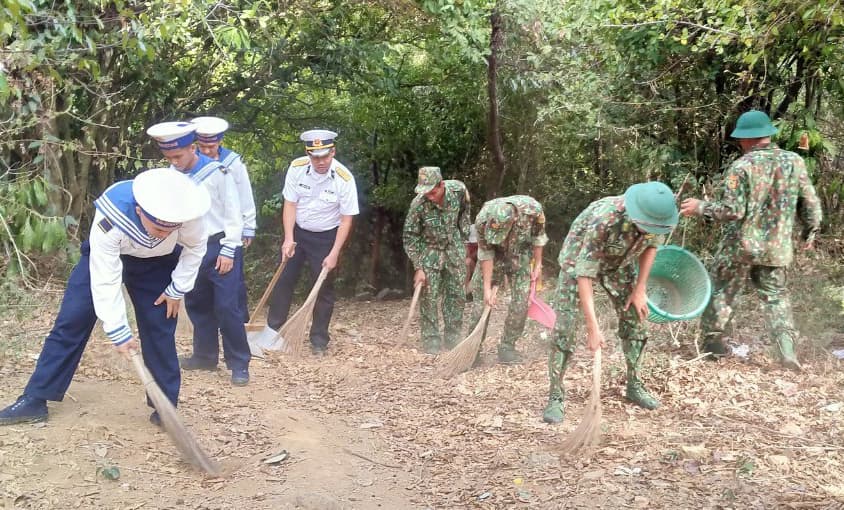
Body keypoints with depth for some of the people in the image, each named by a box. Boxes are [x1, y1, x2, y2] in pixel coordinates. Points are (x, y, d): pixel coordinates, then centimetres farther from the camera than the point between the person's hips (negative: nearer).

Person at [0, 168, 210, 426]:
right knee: (71, 321, -3)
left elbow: (195, 247, -14)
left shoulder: (185, 211, -36)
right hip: (105, 257, -1)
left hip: (157, 263, 1)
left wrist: (177, 289, -12)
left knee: (159, 330, -6)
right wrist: (118, 331, -32)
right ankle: (34, 399, 6)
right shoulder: (110, 218, -41)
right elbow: (105, 279, -35)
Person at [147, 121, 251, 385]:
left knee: (227, 306, -6)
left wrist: (228, 251, -12)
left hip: (220, 247, -6)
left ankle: (239, 364, 4)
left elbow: (233, 214, -10)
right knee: (197, 304, 14)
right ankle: (205, 355, 30)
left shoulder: (218, 172, -14)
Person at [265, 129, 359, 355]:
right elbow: (290, 205, -9)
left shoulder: (344, 179, -22)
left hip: (326, 237, -2)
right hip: (297, 231, 2)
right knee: (283, 280, 5)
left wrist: (334, 253, -18)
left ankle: (319, 340, 15)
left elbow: (346, 219, -15)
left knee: (323, 288, 2)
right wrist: (288, 238, -17)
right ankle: (272, 331, 18)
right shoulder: (296, 168, -16)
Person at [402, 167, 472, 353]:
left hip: (454, 247, 3)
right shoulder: (419, 204, -28)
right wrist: (418, 268, -19)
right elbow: (410, 237, -18)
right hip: (429, 250, -3)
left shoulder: (459, 189, -20)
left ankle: (452, 338, 17)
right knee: (430, 297, -5)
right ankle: (431, 339, 7)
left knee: (457, 294, 5)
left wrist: (464, 237, 7)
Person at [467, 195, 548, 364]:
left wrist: (537, 265, -5)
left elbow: (538, 236, -13)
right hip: (494, 255, 0)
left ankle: (507, 347, 7)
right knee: (480, 299, -1)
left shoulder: (532, 210, -35)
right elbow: (485, 254, -23)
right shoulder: (483, 219, -35)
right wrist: (487, 287, -22)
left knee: (521, 302, -6)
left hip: (520, 257, 1)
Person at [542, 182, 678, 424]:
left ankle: (634, 385, 21)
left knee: (635, 318, 4)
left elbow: (651, 245, -1)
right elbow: (584, 274, -39)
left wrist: (640, 289, -6)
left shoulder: (656, 216, -25)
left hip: (619, 262, 5)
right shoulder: (603, 220, -42)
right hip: (580, 259, -5)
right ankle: (556, 396, -4)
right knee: (564, 328, -13)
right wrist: (593, 327, -41)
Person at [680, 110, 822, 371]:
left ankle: (712, 343, 22)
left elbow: (732, 210, -18)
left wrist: (700, 207, -5)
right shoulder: (795, 161, -1)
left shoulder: (741, 166, -14)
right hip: (776, 248, 4)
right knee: (776, 296, 16)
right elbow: (811, 203, 4)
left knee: (721, 292, 13)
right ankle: (787, 347, 3)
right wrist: (810, 233, 19)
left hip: (740, 246, -3)